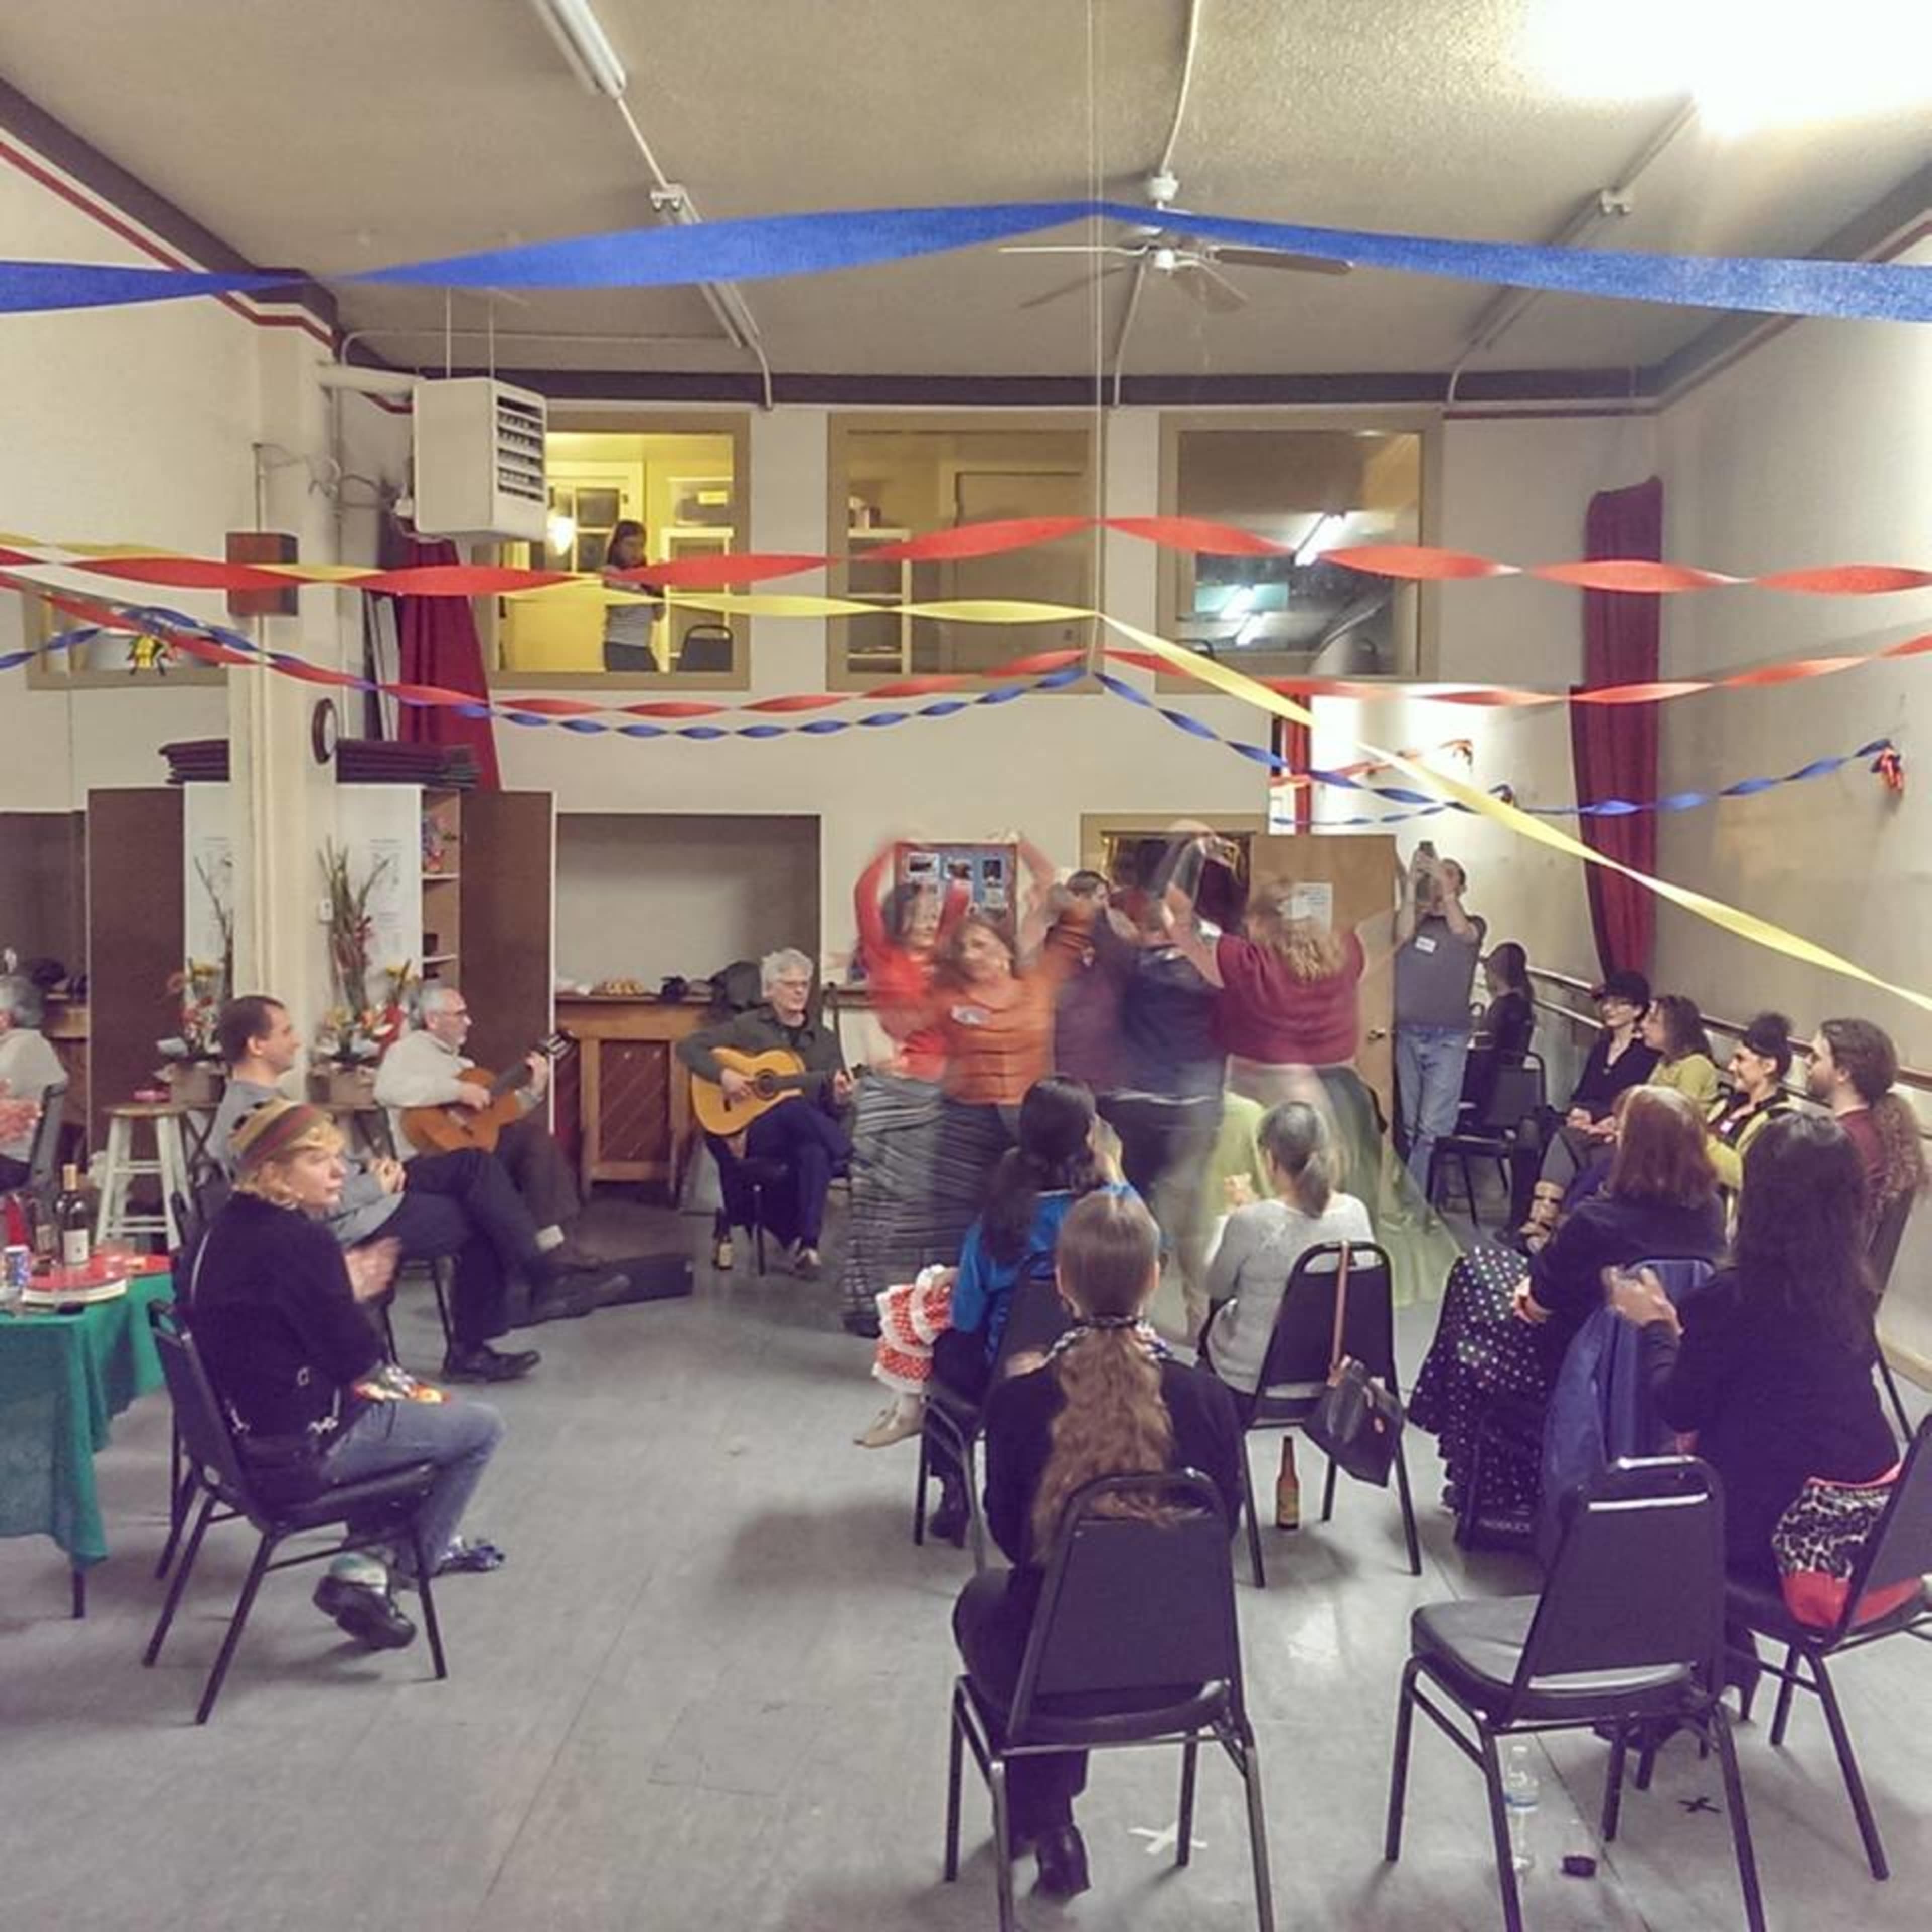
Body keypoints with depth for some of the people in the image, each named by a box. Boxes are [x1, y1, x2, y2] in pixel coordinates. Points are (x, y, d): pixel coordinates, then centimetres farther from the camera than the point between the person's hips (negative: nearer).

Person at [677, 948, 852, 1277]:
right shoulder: (747, 1026, 5)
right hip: (744, 1134, -3)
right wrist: (723, 1074, -15)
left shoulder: (825, 1038, 12)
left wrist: (839, 1099, -14)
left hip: (803, 1137, 3)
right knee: (795, 1107, -38)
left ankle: (806, 1244, -28)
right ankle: (854, 1159, -26)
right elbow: (688, 1046, 0)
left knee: (816, 1153, -37)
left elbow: (831, 1110, 10)